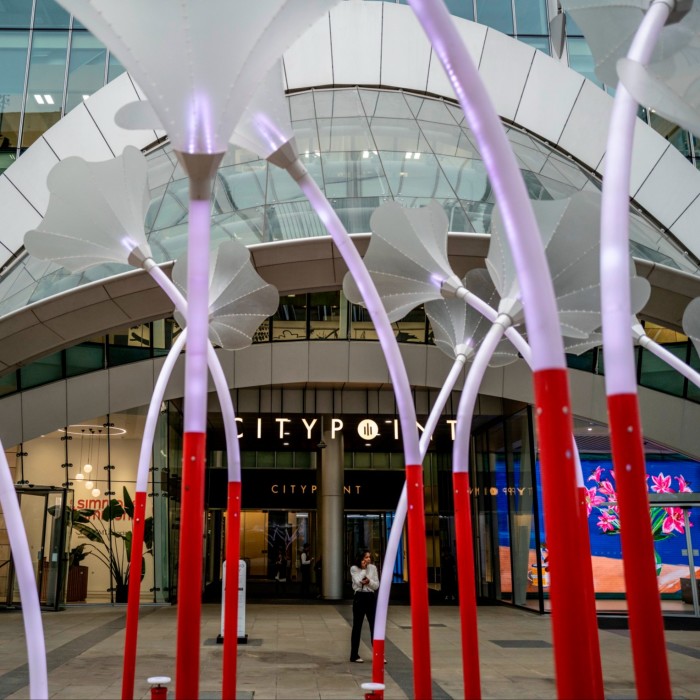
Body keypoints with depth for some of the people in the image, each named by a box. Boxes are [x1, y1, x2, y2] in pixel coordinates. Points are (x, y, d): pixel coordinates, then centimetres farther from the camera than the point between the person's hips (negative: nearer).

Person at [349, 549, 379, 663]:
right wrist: (363, 568, -13)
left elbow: (376, 585, 0)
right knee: (357, 627, 4)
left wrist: (369, 582, -19)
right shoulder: (354, 569, -3)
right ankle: (354, 655, 12)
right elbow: (358, 582, -17)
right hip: (359, 597, -3)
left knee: (375, 626, 2)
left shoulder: (373, 568, 4)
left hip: (371, 597, 3)